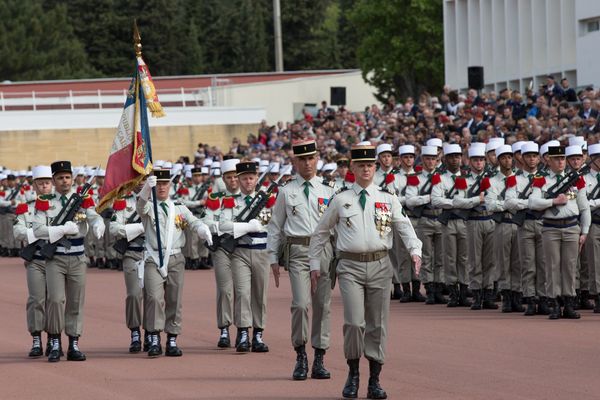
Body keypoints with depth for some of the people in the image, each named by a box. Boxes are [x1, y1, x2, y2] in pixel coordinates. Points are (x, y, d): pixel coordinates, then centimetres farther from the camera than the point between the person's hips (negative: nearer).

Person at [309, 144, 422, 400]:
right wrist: (315, 264, 11)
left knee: (377, 325, 3)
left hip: (380, 265, 2)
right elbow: (321, 232, 14)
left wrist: (415, 251, -16)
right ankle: (352, 375, 5)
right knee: (354, 323, -13)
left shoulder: (388, 200, 8)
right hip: (350, 266, -2)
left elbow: (405, 227, 2)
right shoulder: (340, 200, 6)